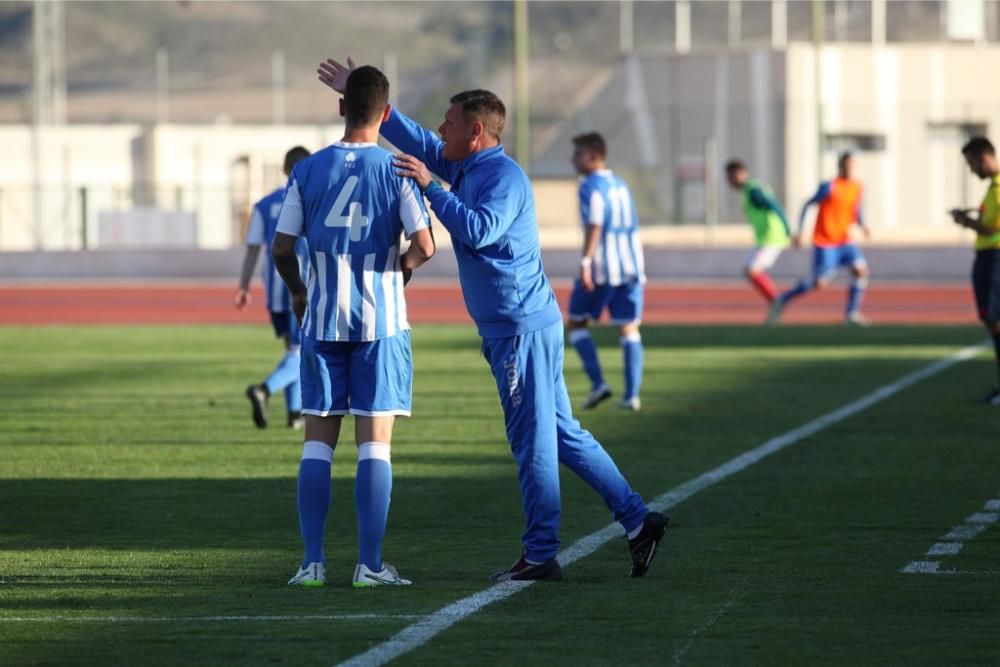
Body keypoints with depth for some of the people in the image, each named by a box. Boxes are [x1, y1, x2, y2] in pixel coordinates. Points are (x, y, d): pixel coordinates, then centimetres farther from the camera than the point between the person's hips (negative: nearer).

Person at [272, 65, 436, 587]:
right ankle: (370, 564, -2)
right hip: (381, 321, -2)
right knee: (375, 442, 0)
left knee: (318, 440, 7)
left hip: (322, 322, 2)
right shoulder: (396, 171, -5)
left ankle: (312, 562, 4)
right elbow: (424, 246, -10)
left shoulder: (308, 171, 1)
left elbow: (282, 248, 1)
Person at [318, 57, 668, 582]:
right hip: (507, 328, 10)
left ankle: (540, 555, -1)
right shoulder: (463, 168, 13)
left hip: (523, 327, -10)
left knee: (534, 442, -5)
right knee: (561, 435, 11)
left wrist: (431, 188, -26)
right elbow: (415, 140, 24)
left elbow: (479, 230, -29)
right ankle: (637, 520, 12)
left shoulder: (505, 177, -14)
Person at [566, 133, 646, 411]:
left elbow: (594, 225, -19)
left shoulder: (592, 186, -8)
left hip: (601, 267, -7)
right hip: (630, 267, 7)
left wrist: (585, 262, -25)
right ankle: (631, 395, -1)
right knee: (629, 329, 7)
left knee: (576, 323, 7)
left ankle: (598, 383, -5)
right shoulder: (620, 185, 17)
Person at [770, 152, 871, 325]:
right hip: (825, 242, -6)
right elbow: (807, 205, -8)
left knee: (861, 270, -16)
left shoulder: (856, 188, 4)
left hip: (844, 241, 6)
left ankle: (852, 313, -7)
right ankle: (784, 299, 16)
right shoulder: (829, 187, -15)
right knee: (819, 284, -8)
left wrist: (862, 226, -7)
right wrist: (799, 232, -10)